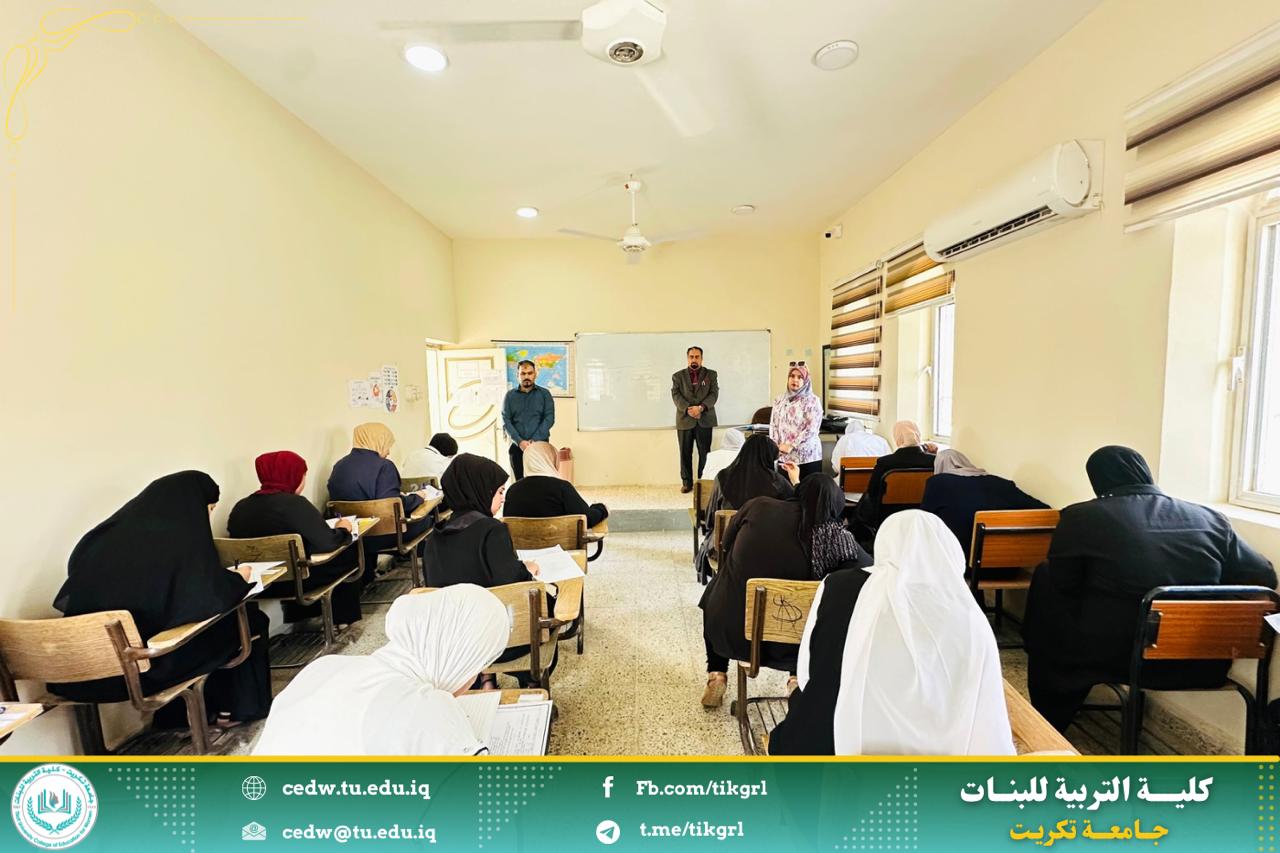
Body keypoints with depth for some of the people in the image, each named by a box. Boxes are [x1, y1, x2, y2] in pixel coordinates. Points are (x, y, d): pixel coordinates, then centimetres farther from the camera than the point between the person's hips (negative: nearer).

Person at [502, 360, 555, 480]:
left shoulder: (544, 394, 6)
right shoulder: (510, 396, 8)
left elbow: (549, 418, -3)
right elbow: (506, 421, 2)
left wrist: (534, 440, -13)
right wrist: (519, 441, -12)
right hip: (516, 446, 1)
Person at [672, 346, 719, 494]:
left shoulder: (711, 374, 10)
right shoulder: (678, 376, 10)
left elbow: (714, 393, -2)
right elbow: (676, 395, -1)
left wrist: (701, 407, -18)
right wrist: (688, 409, -17)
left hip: (705, 419, 0)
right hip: (684, 419, 1)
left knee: (705, 452, 1)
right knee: (685, 453, 4)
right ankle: (687, 483, 12)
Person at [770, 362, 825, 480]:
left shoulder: (812, 400, -3)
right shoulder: (780, 400, 11)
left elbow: (811, 428, -11)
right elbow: (773, 424, 9)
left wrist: (791, 446, -15)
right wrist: (776, 446, -4)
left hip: (807, 456, -3)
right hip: (783, 456, 4)